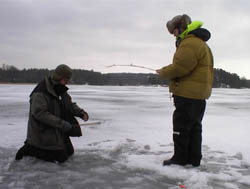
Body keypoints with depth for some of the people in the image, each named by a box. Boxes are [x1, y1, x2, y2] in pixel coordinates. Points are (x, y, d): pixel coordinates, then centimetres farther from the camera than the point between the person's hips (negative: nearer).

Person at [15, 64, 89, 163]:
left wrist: (80, 112, -10)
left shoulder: (61, 89, 5)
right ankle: (30, 148, 1)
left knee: (70, 151, 18)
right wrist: (62, 124, -31)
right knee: (61, 157, -11)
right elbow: (40, 113, -30)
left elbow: (69, 104, 12)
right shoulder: (41, 92, -23)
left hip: (57, 130, 9)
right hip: (43, 131, -9)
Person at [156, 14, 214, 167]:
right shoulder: (201, 43, 20)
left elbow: (179, 67, -23)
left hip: (187, 94, -11)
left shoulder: (189, 43, -16)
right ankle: (194, 159, 23)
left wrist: (163, 72, -6)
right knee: (195, 127, 15)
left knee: (181, 127, -1)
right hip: (200, 95, 11)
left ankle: (180, 159, 8)